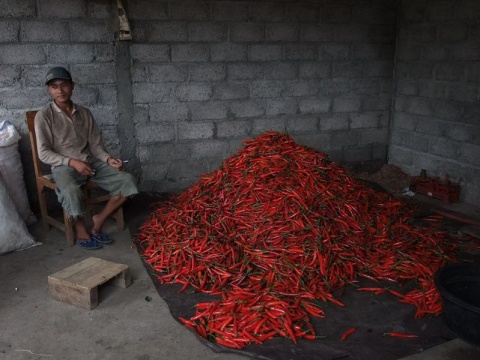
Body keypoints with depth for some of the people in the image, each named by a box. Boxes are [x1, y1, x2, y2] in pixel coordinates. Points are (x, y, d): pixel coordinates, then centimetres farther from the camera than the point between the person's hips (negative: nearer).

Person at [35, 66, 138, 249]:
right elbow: (44, 154, -8)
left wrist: (108, 159, -11)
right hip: (64, 166, -5)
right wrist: (72, 162, -21)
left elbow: (95, 145, 10)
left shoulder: (84, 113, 10)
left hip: (91, 162, 5)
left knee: (127, 180, -17)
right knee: (71, 192, -39)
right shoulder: (44, 115, -4)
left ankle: (99, 220, -3)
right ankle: (81, 229, -10)